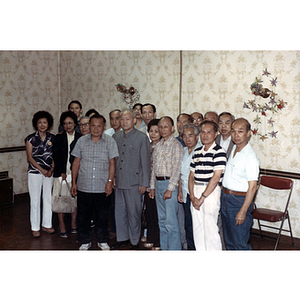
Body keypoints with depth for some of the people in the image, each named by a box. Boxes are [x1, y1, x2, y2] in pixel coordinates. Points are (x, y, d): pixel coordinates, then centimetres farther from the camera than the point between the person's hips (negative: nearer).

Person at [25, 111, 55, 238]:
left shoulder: (52, 138, 5)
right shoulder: (31, 138, -4)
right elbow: (30, 157, -5)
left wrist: (51, 169, -7)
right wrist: (42, 170, -11)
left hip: (49, 172, 3)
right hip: (34, 172, -3)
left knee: (48, 198, 8)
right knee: (35, 200, 2)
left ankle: (46, 224, 22)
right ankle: (35, 228, 12)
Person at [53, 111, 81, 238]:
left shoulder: (80, 138, 6)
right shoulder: (59, 138, 6)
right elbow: (56, 156, 1)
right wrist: (62, 172, -7)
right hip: (61, 173, 0)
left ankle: (73, 223, 17)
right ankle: (61, 225, 10)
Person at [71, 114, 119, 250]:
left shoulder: (110, 141, 0)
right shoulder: (82, 141, 5)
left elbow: (112, 163, -1)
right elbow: (76, 162, 8)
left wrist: (110, 181, -8)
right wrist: (73, 182, 7)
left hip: (102, 187, -1)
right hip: (83, 187, 1)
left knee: (102, 215, 9)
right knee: (83, 215, 8)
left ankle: (102, 240, 27)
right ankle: (85, 241, 24)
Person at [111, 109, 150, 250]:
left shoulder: (142, 138, -5)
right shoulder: (116, 136, 10)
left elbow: (145, 162, -5)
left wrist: (144, 183, -8)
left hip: (134, 183, -5)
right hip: (119, 181, 5)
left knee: (134, 213, 3)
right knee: (119, 212, 12)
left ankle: (135, 242, 17)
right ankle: (122, 238, 28)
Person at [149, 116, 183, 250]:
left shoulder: (176, 145, -9)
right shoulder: (158, 145, 15)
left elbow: (176, 169, -14)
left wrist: (170, 189, -18)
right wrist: (152, 186, 14)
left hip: (170, 183, -8)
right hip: (158, 184, 8)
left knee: (171, 222, -8)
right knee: (162, 220, 13)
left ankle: (174, 250, 0)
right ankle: (164, 248, 22)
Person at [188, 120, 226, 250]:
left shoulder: (219, 152, -9)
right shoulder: (197, 152, 12)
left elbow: (216, 177, -15)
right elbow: (191, 176, 11)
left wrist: (202, 197, -13)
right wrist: (192, 196, -1)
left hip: (211, 192, -7)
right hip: (196, 191, 7)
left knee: (210, 229, -4)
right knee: (197, 228, 12)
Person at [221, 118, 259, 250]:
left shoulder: (250, 157, -18)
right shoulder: (233, 149, 7)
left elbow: (252, 187, -20)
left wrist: (243, 211, -22)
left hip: (239, 200, -8)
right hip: (225, 198, 8)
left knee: (240, 244, -1)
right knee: (229, 241, 17)